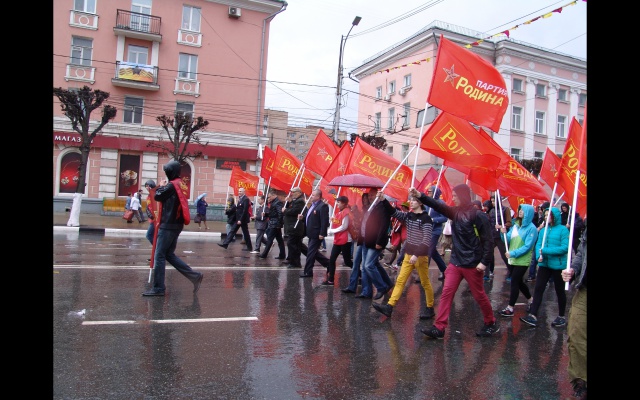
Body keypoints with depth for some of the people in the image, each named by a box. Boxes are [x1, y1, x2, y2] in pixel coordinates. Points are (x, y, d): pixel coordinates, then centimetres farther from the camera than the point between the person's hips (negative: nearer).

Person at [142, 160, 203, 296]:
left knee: (159, 256, -2)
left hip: (168, 225, -9)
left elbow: (157, 196, -7)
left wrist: (161, 186, 9)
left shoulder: (171, 185, -14)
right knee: (169, 254, 14)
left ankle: (158, 288, 4)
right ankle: (194, 276, 10)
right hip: (175, 225, 9)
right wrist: (164, 187, 7)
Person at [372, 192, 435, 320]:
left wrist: (417, 255, -24)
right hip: (408, 254, 7)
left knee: (425, 283, 6)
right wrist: (383, 200, -16)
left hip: (420, 255, -7)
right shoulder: (408, 216, 8)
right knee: (400, 280, 2)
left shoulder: (426, 218, -12)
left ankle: (430, 309, 21)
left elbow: (427, 240, -18)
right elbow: (394, 212, -3)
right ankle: (389, 307, -1)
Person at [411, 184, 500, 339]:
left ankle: (491, 324, 31)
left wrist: (484, 262, -18)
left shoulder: (478, 215, -12)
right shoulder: (455, 212, 7)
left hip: (472, 264, -6)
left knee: (479, 296, 9)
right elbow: (437, 206, -5)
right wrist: (419, 195, -17)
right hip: (455, 262, 6)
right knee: (446, 293, 0)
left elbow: (488, 240, -12)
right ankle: (439, 328, 2)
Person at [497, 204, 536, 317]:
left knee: (514, 282, -5)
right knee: (519, 282, 18)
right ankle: (530, 300, 39)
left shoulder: (531, 228, -13)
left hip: (522, 260, -7)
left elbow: (527, 246, -19)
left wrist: (513, 253, -25)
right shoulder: (515, 225, 6)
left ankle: (510, 308, 2)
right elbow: (508, 240, 5)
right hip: (513, 259, 7)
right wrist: (504, 233, -15)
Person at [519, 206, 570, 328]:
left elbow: (565, 248, -17)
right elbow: (538, 245, 5)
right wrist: (539, 256, -15)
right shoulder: (543, 230, 7)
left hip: (558, 265, -5)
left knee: (559, 291, 11)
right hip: (544, 264, 5)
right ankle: (533, 316, -3)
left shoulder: (563, 230, -10)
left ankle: (561, 317, 27)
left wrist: (545, 251, -20)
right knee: (538, 288, -2)